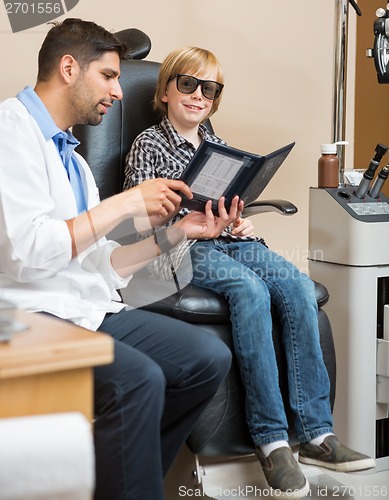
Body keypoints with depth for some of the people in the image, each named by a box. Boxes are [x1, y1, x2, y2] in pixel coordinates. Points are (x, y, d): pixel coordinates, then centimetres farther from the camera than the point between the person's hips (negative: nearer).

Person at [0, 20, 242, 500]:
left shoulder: (71, 157, 20)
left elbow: (99, 265, 16)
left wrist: (177, 231, 8)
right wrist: (124, 203, -14)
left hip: (94, 310, 9)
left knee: (209, 358, -3)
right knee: (137, 378, -31)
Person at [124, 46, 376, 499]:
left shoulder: (218, 147, 24)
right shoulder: (149, 145, 6)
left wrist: (241, 224, 6)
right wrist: (185, 227, -17)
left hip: (233, 244, 6)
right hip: (184, 252, -5)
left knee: (298, 285, -24)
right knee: (251, 290, -35)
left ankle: (315, 432, -27)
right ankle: (270, 439, -33)